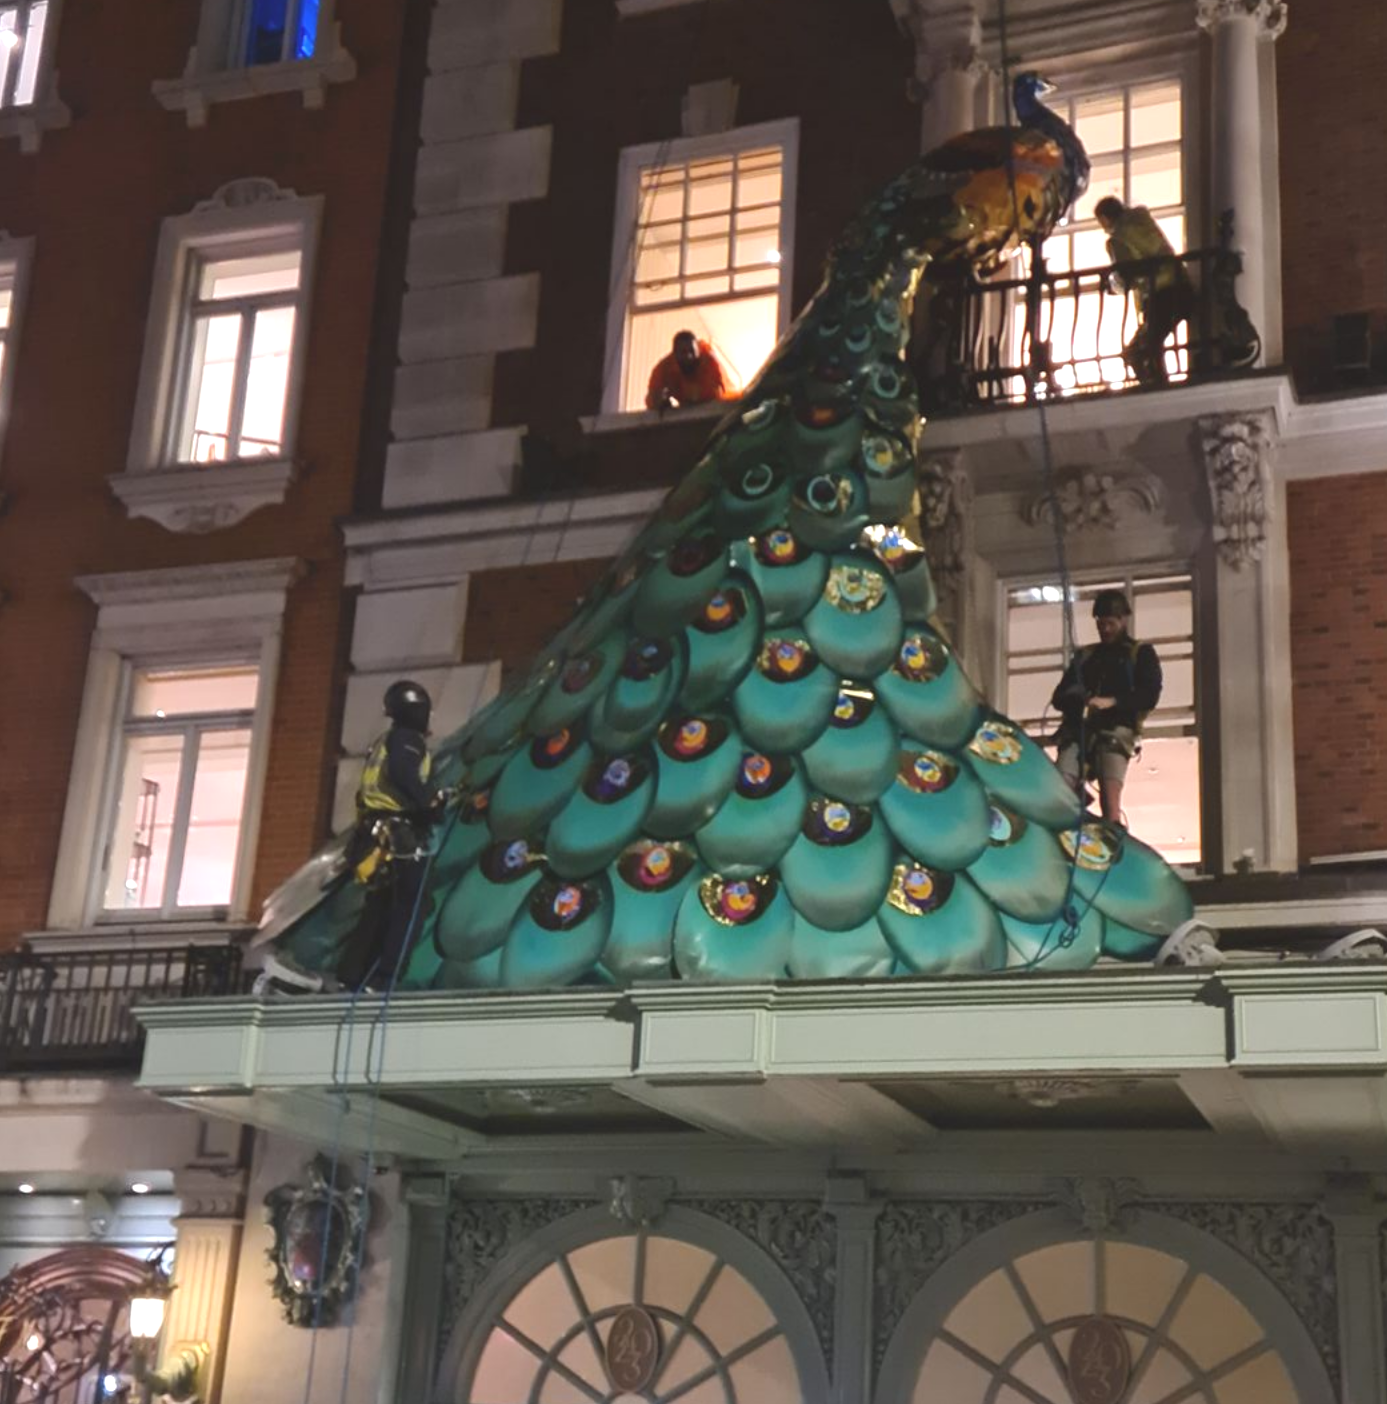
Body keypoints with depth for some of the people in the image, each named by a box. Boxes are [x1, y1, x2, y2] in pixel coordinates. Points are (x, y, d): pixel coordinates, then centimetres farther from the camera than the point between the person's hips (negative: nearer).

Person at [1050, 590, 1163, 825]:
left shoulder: (1141, 653, 16)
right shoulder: (1084, 656, 27)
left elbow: (1150, 696, 1)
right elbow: (1059, 697, 20)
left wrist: (1112, 702, -16)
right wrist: (1074, 697, -6)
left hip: (1116, 729, -3)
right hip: (1078, 729, 3)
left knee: (1110, 800, -21)